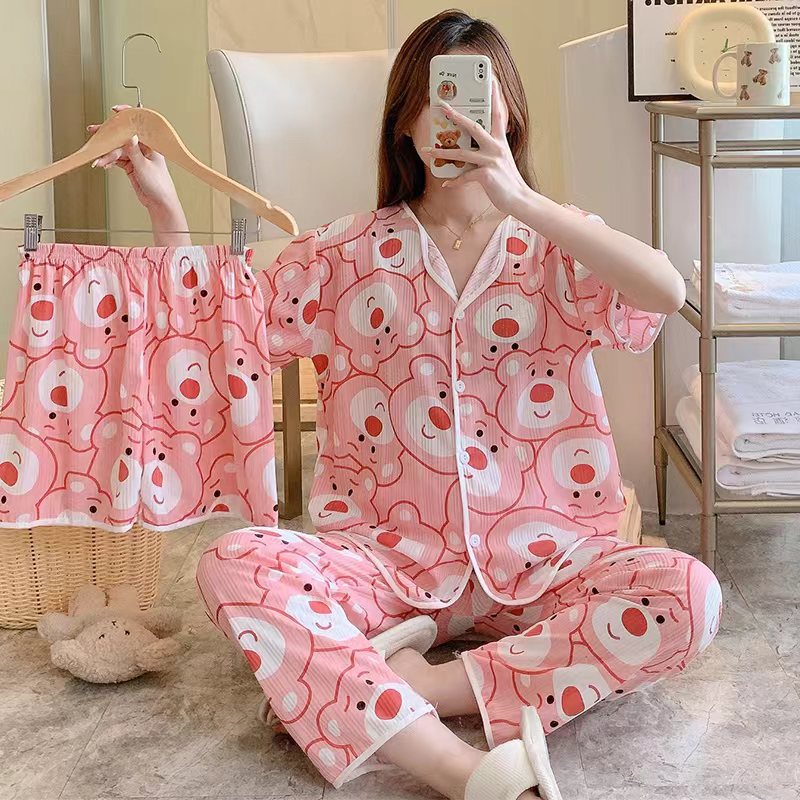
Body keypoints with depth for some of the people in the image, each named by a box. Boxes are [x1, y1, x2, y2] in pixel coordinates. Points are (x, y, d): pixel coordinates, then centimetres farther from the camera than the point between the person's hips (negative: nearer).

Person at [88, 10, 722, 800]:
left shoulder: (553, 245, 4)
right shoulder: (351, 251, 9)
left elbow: (667, 292, -18)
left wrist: (521, 202, -26)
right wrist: (163, 207, 0)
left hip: (540, 556, 0)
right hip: (388, 556, 1)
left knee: (688, 594, -29)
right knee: (232, 566, -28)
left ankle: (359, 692, -27)